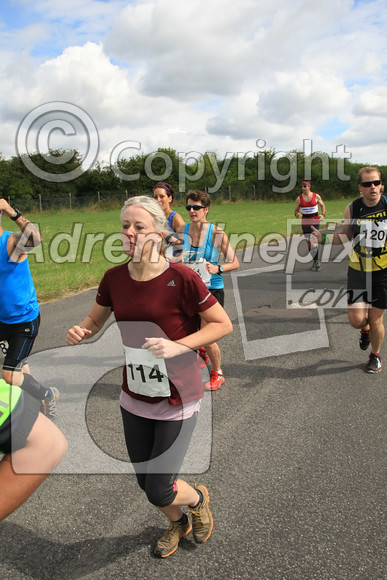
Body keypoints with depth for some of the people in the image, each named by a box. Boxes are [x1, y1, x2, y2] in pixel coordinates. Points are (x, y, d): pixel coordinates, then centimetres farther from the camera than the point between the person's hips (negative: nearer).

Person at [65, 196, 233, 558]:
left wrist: (178, 346, -26)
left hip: (177, 401, -5)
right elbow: (94, 320, 10)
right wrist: (80, 332, -12)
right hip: (134, 399, 5)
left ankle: (197, 498, 37)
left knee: (159, 491, -1)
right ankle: (177, 523, 54)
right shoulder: (114, 278, -6)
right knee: (145, 482, 19)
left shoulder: (180, 278, -21)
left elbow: (223, 324, -13)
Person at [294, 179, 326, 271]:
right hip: (305, 222, 2)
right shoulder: (299, 198, 2)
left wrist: (323, 214, -1)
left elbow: (322, 205, 15)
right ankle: (315, 261, 16)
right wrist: (297, 214, -15)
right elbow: (296, 210, 8)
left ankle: (316, 261, -5)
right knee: (309, 242, 4)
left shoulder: (316, 196, 0)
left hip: (315, 221, -2)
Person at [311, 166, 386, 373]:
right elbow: (346, 234, 12)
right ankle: (365, 330, 36)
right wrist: (324, 238, -3)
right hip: (358, 270, 2)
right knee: (356, 319, -4)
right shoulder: (352, 209, -4)